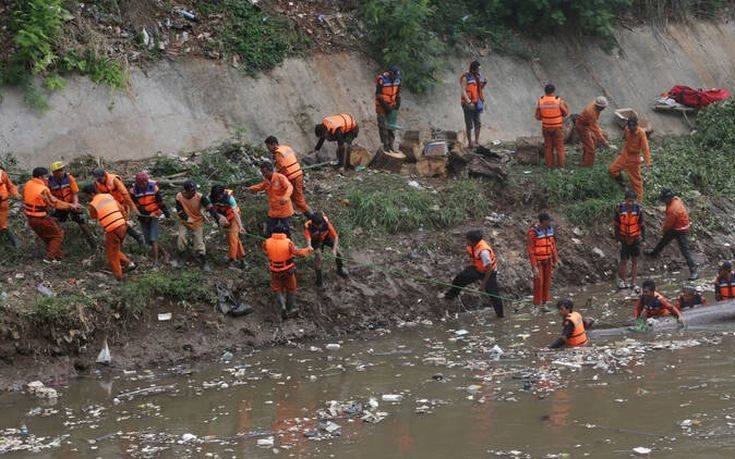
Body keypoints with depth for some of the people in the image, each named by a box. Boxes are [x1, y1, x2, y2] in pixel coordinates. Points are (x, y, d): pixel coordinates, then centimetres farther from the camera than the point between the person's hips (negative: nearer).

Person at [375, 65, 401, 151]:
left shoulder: (397, 79, -4)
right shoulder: (381, 80, -22)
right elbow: (378, 95, -19)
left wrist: (398, 102, -1)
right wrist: (385, 106, -20)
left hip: (392, 106, 5)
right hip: (382, 105, -5)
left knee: (392, 126, 3)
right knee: (383, 126, -2)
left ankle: (391, 145, 8)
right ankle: (385, 145, 4)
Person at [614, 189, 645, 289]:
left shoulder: (638, 209, -9)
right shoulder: (619, 208, -13)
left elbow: (641, 224, 1)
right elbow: (616, 224, -3)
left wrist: (643, 237, 0)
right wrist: (617, 238, -4)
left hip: (635, 239, 2)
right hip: (624, 239, -1)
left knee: (634, 261, 8)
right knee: (623, 261, -2)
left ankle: (633, 283, 16)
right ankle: (621, 281, 14)